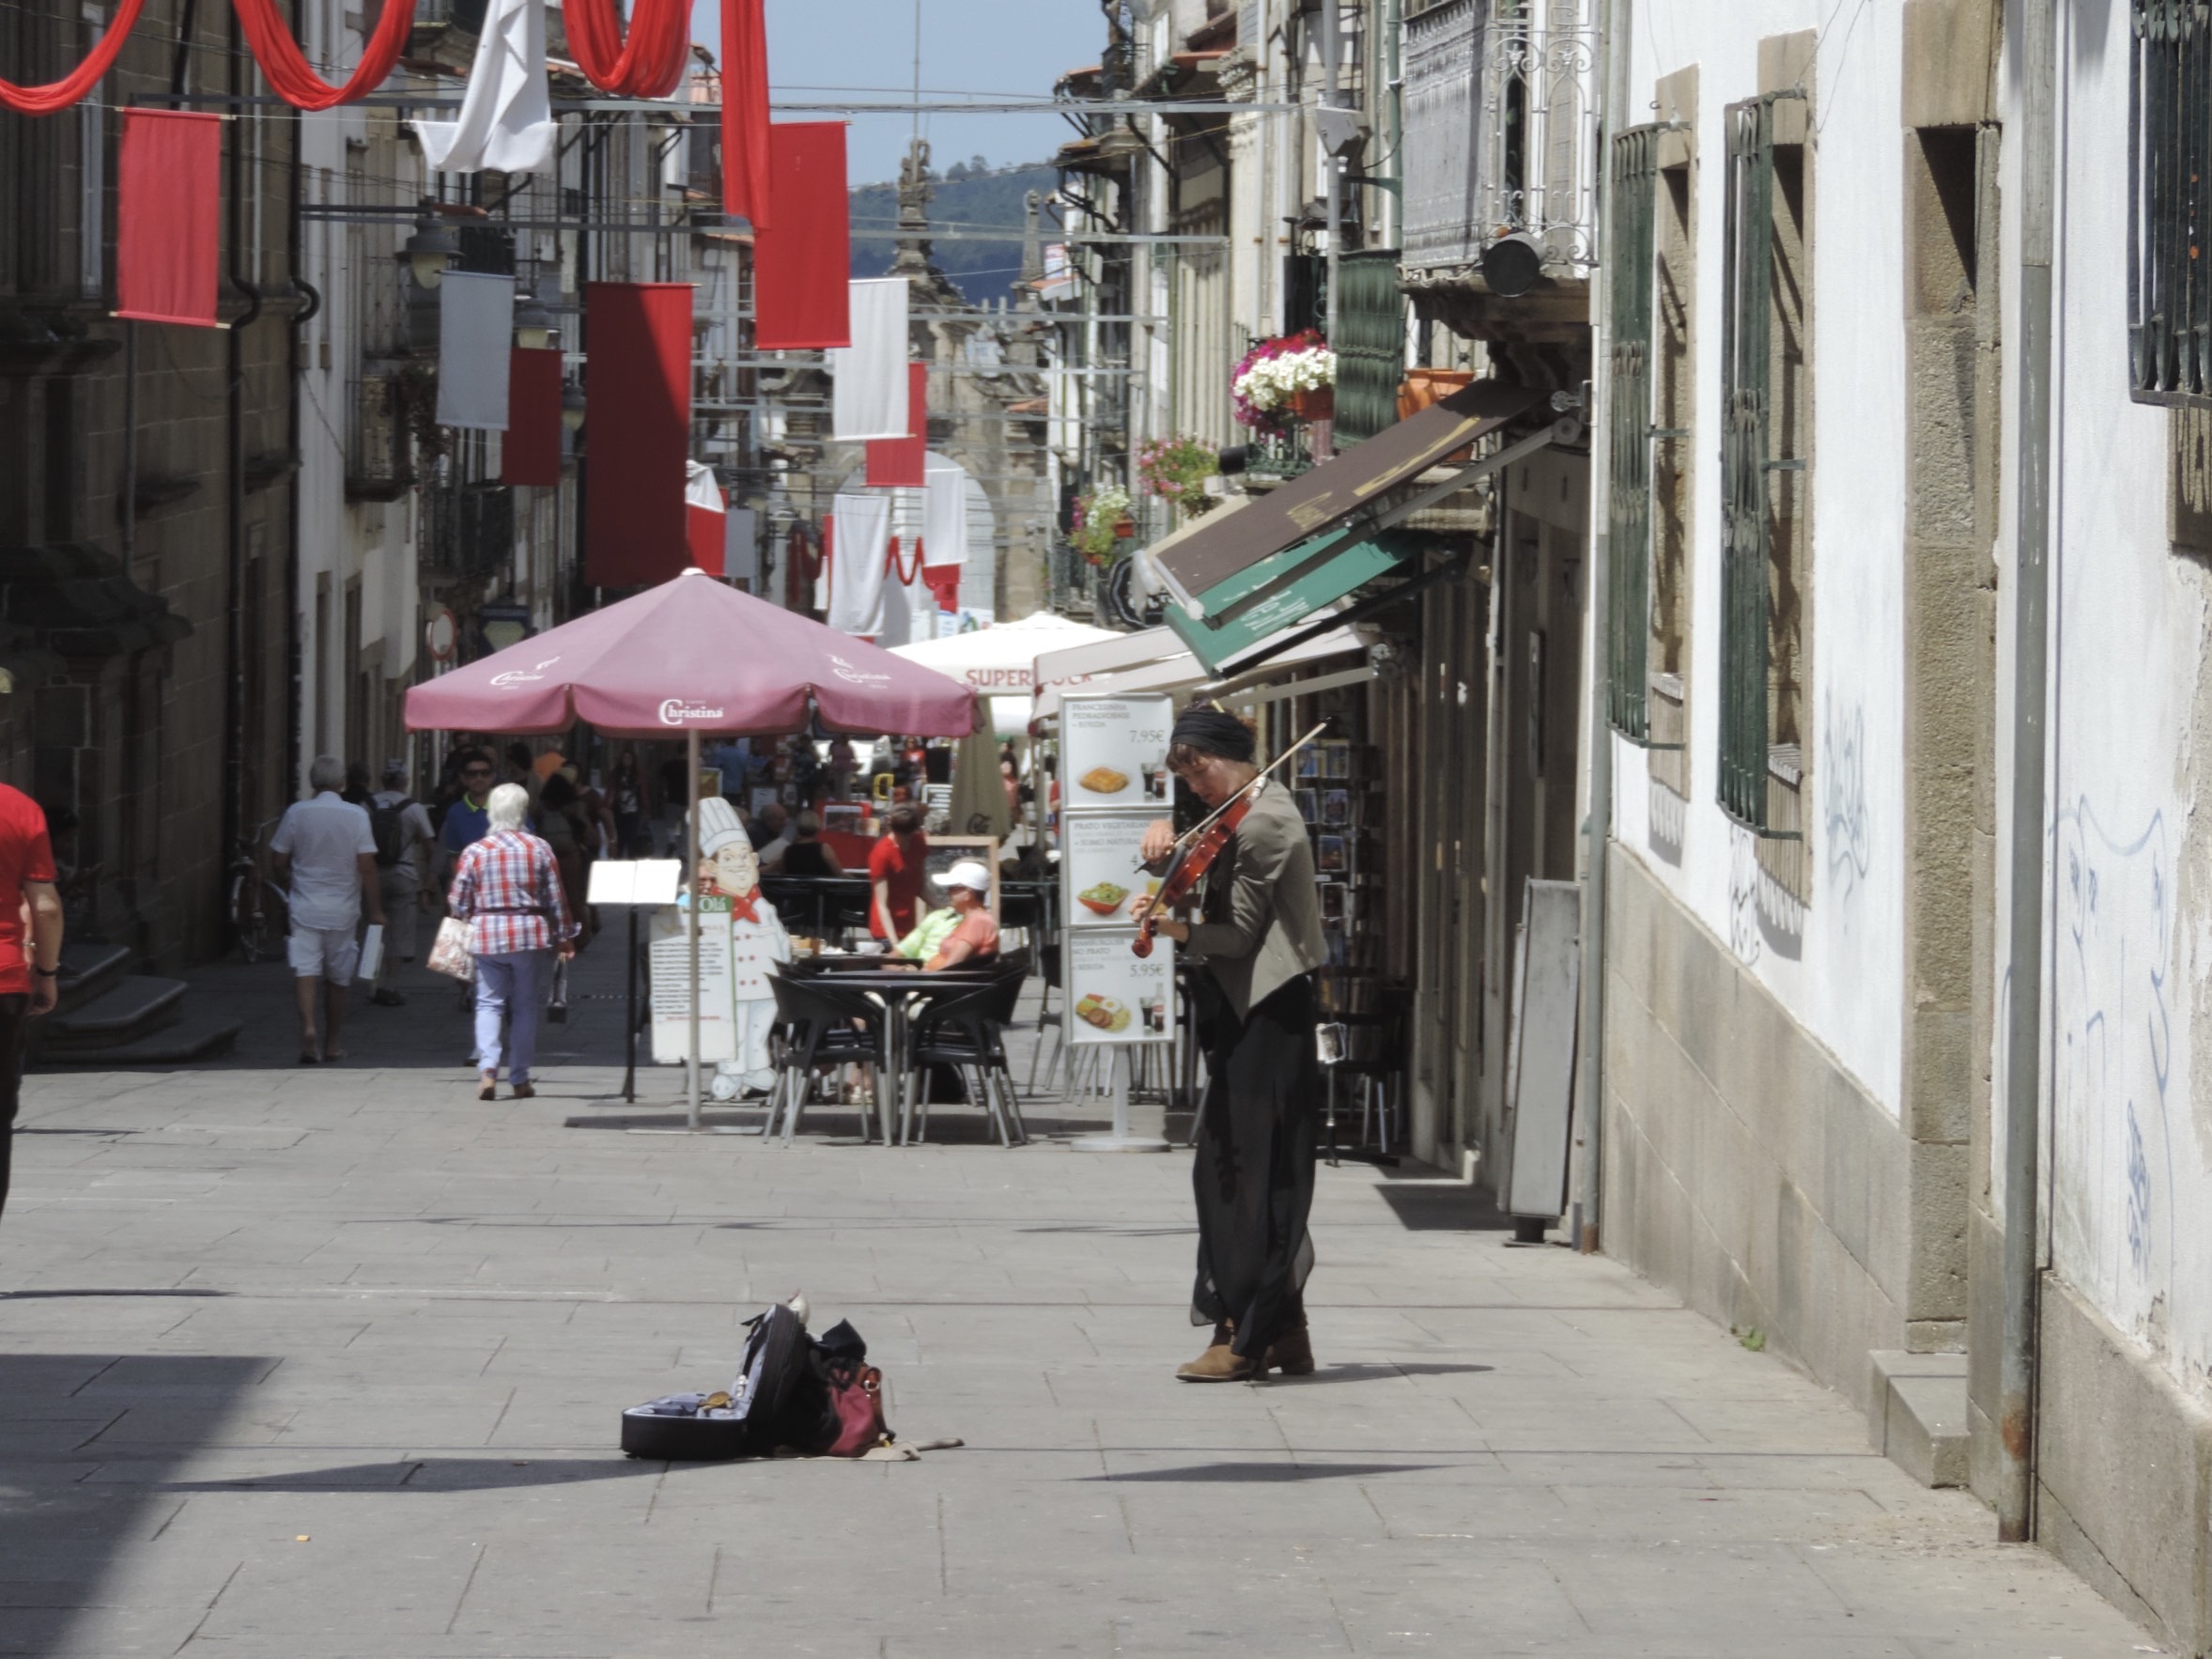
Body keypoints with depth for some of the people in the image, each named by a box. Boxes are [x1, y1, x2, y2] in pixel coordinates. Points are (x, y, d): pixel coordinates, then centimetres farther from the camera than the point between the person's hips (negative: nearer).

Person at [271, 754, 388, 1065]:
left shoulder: (297, 812, -3)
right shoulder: (356, 816, -6)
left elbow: (280, 862, 4)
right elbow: (367, 867, -8)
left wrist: (287, 885, 24)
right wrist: (375, 911, -2)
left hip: (305, 906, -1)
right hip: (342, 909, 1)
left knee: (306, 970, -6)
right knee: (337, 979, 13)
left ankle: (307, 1027, -29)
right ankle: (333, 1044, 21)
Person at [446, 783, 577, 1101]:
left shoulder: (474, 852, -3)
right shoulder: (539, 849, -3)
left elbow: (458, 902, 2)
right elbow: (556, 898, 2)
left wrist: (465, 929, 21)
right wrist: (564, 937, 13)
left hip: (486, 935, 0)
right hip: (529, 933, 0)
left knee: (489, 1003, 5)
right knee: (525, 1006, 8)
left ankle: (487, 1068, -15)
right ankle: (520, 1079, 10)